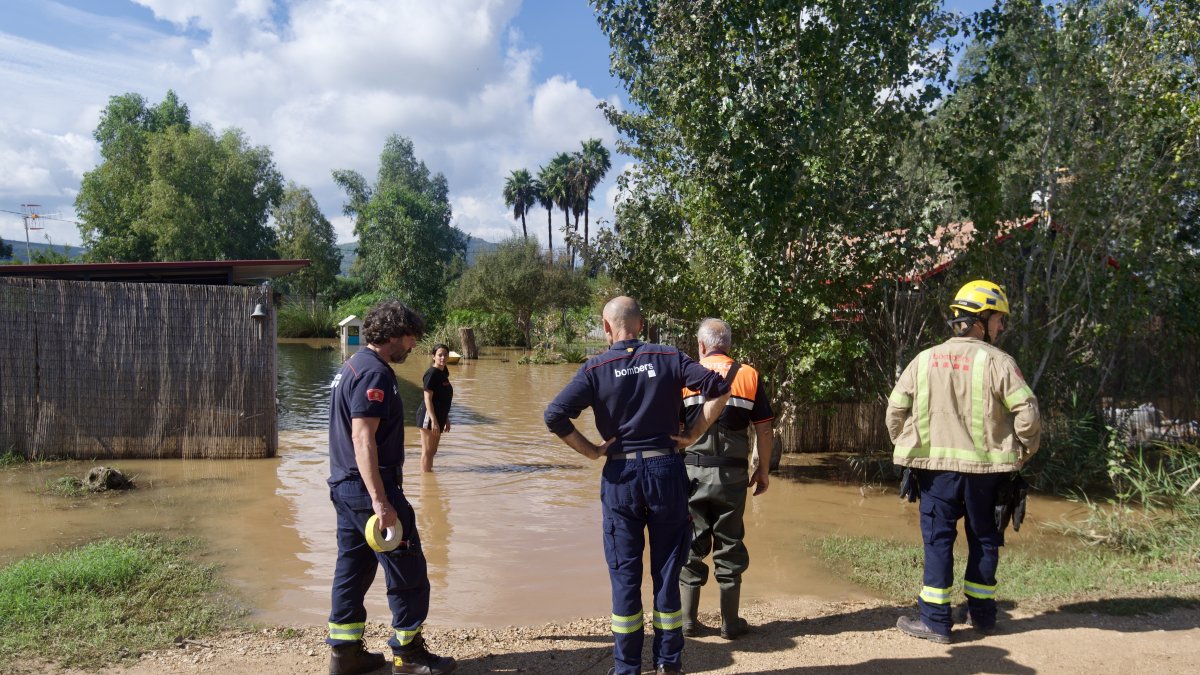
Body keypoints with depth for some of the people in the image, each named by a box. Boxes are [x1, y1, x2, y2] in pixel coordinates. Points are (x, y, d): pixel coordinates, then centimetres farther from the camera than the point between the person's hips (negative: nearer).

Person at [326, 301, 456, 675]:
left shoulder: (353, 365, 14)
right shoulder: (374, 373, -18)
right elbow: (363, 439, -25)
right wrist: (380, 501, -26)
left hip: (344, 485, 10)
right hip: (369, 487, -10)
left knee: (353, 567, 15)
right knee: (408, 570, 1)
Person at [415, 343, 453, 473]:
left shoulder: (443, 373, 12)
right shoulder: (432, 373, -15)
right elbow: (427, 399, -18)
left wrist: (446, 419, 21)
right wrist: (434, 421, -22)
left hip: (439, 417, 9)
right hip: (429, 416, -9)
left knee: (432, 451, 18)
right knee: (427, 451, -2)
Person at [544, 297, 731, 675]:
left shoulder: (596, 368, -4)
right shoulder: (668, 358, 0)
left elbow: (555, 416, -14)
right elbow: (720, 390, -7)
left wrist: (591, 451, -4)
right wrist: (692, 435, -1)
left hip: (620, 474, -1)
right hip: (666, 469, 1)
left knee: (624, 574, 9)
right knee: (667, 570, 11)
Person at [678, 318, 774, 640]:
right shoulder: (749, 376, 1)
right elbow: (764, 431, 1)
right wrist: (763, 470, 11)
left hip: (691, 470, 0)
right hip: (732, 473, 1)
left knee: (691, 544, 9)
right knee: (730, 546, 10)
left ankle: (688, 620, 15)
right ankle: (730, 622, 17)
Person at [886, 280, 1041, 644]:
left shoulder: (925, 360, 2)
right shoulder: (998, 362, -7)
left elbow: (896, 409, 2)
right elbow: (1027, 412, -10)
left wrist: (907, 447, 15)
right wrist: (1024, 452, 7)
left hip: (936, 464, 1)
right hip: (986, 467, -1)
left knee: (938, 538, 6)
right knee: (984, 538, 15)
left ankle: (935, 620, 7)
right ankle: (981, 612, 27)